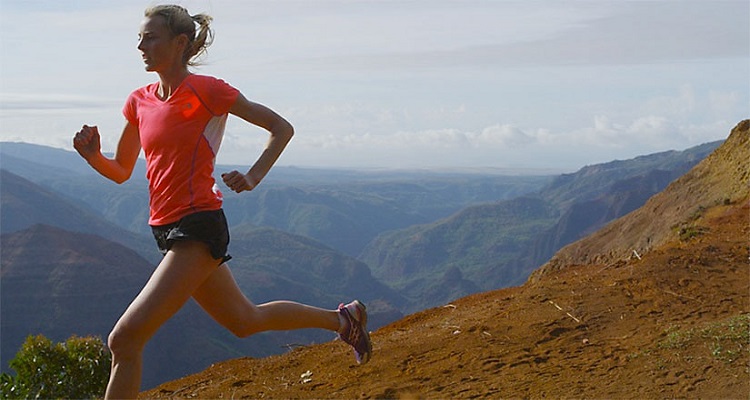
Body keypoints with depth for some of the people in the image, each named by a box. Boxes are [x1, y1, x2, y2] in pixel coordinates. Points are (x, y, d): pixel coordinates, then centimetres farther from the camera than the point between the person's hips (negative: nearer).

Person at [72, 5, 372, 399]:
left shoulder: (205, 90, -11)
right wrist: (92, 155, -4)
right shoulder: (139, 101, 9)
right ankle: (343, 319, 42)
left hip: (198, 229, -8)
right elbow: (121, 171, 16)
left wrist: (253, 177, -16)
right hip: (168, 230, 8)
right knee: (245, 320, 25)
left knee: (124, 339, -14)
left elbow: (281, 128, -4)